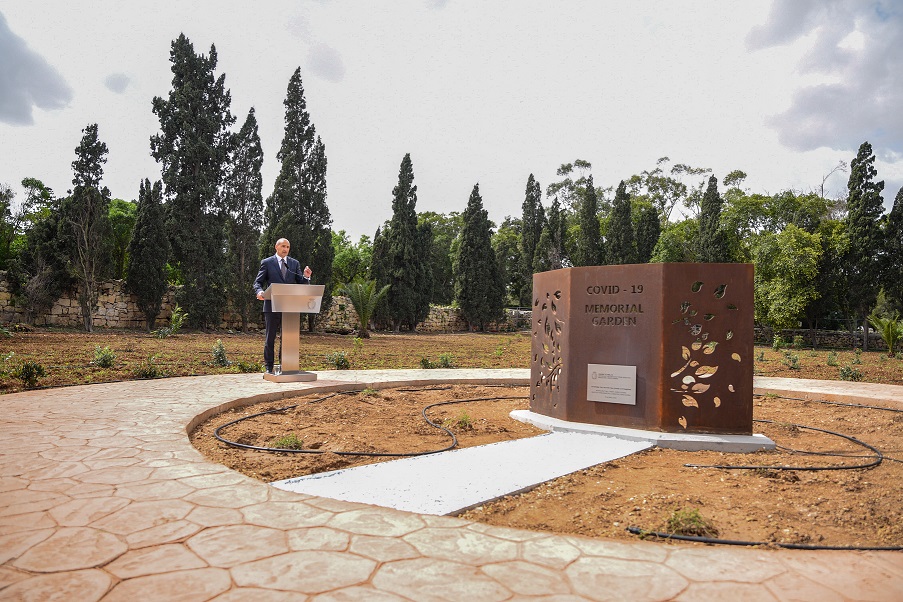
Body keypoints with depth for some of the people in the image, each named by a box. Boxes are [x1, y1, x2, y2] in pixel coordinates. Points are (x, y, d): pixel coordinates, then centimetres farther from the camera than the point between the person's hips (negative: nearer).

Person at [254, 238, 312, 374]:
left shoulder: (295, 263, 13)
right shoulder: (267, 263, 5)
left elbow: (301, 284, 10)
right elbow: (258, 282, 1)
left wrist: (306, 277, -12)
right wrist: (259, 291, -20)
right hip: (272, 306, -3)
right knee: (270, 338, 3)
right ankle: (269, 367, 11)